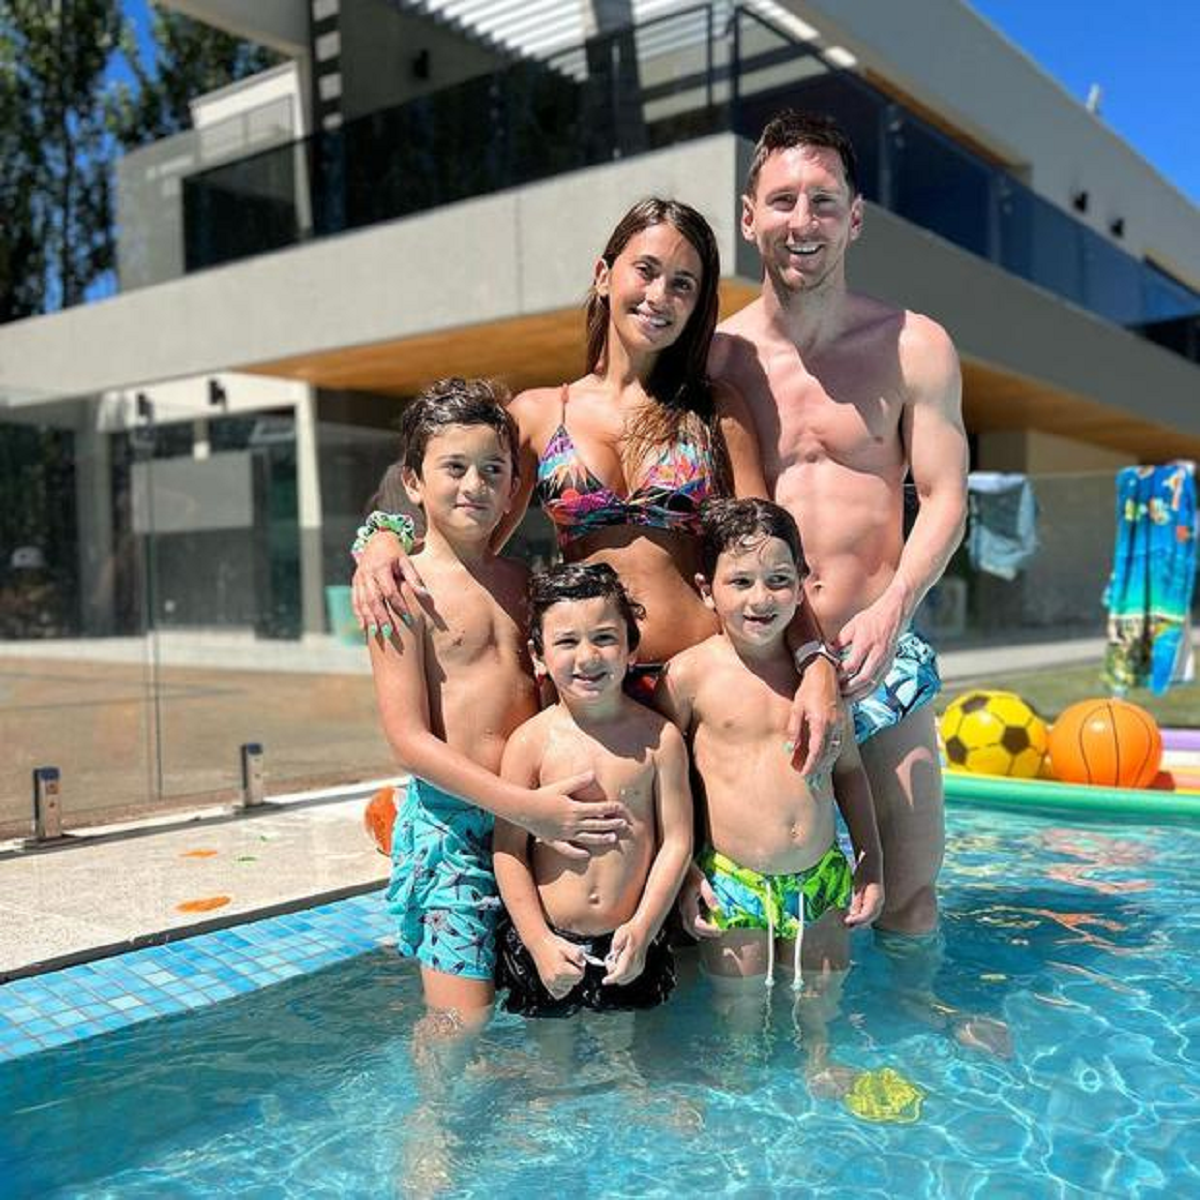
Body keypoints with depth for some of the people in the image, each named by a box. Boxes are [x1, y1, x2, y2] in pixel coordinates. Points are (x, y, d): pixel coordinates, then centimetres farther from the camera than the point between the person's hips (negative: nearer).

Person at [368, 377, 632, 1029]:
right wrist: (524, 807, -19)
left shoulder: (525, 583, 12)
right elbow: (409, 740, -12)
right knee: (461, 1032, -1)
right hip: (450, 821, -5)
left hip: (540, 817, 5)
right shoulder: (408, 587, -5)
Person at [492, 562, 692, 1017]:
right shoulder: (530, 742, -10)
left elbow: (676, 841, -4)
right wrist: (539, 941, -10)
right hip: (547, 939, 0)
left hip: (630, 941, 1)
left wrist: (642, 928, -9)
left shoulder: (659, 738, -7)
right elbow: (508, 850, -7)